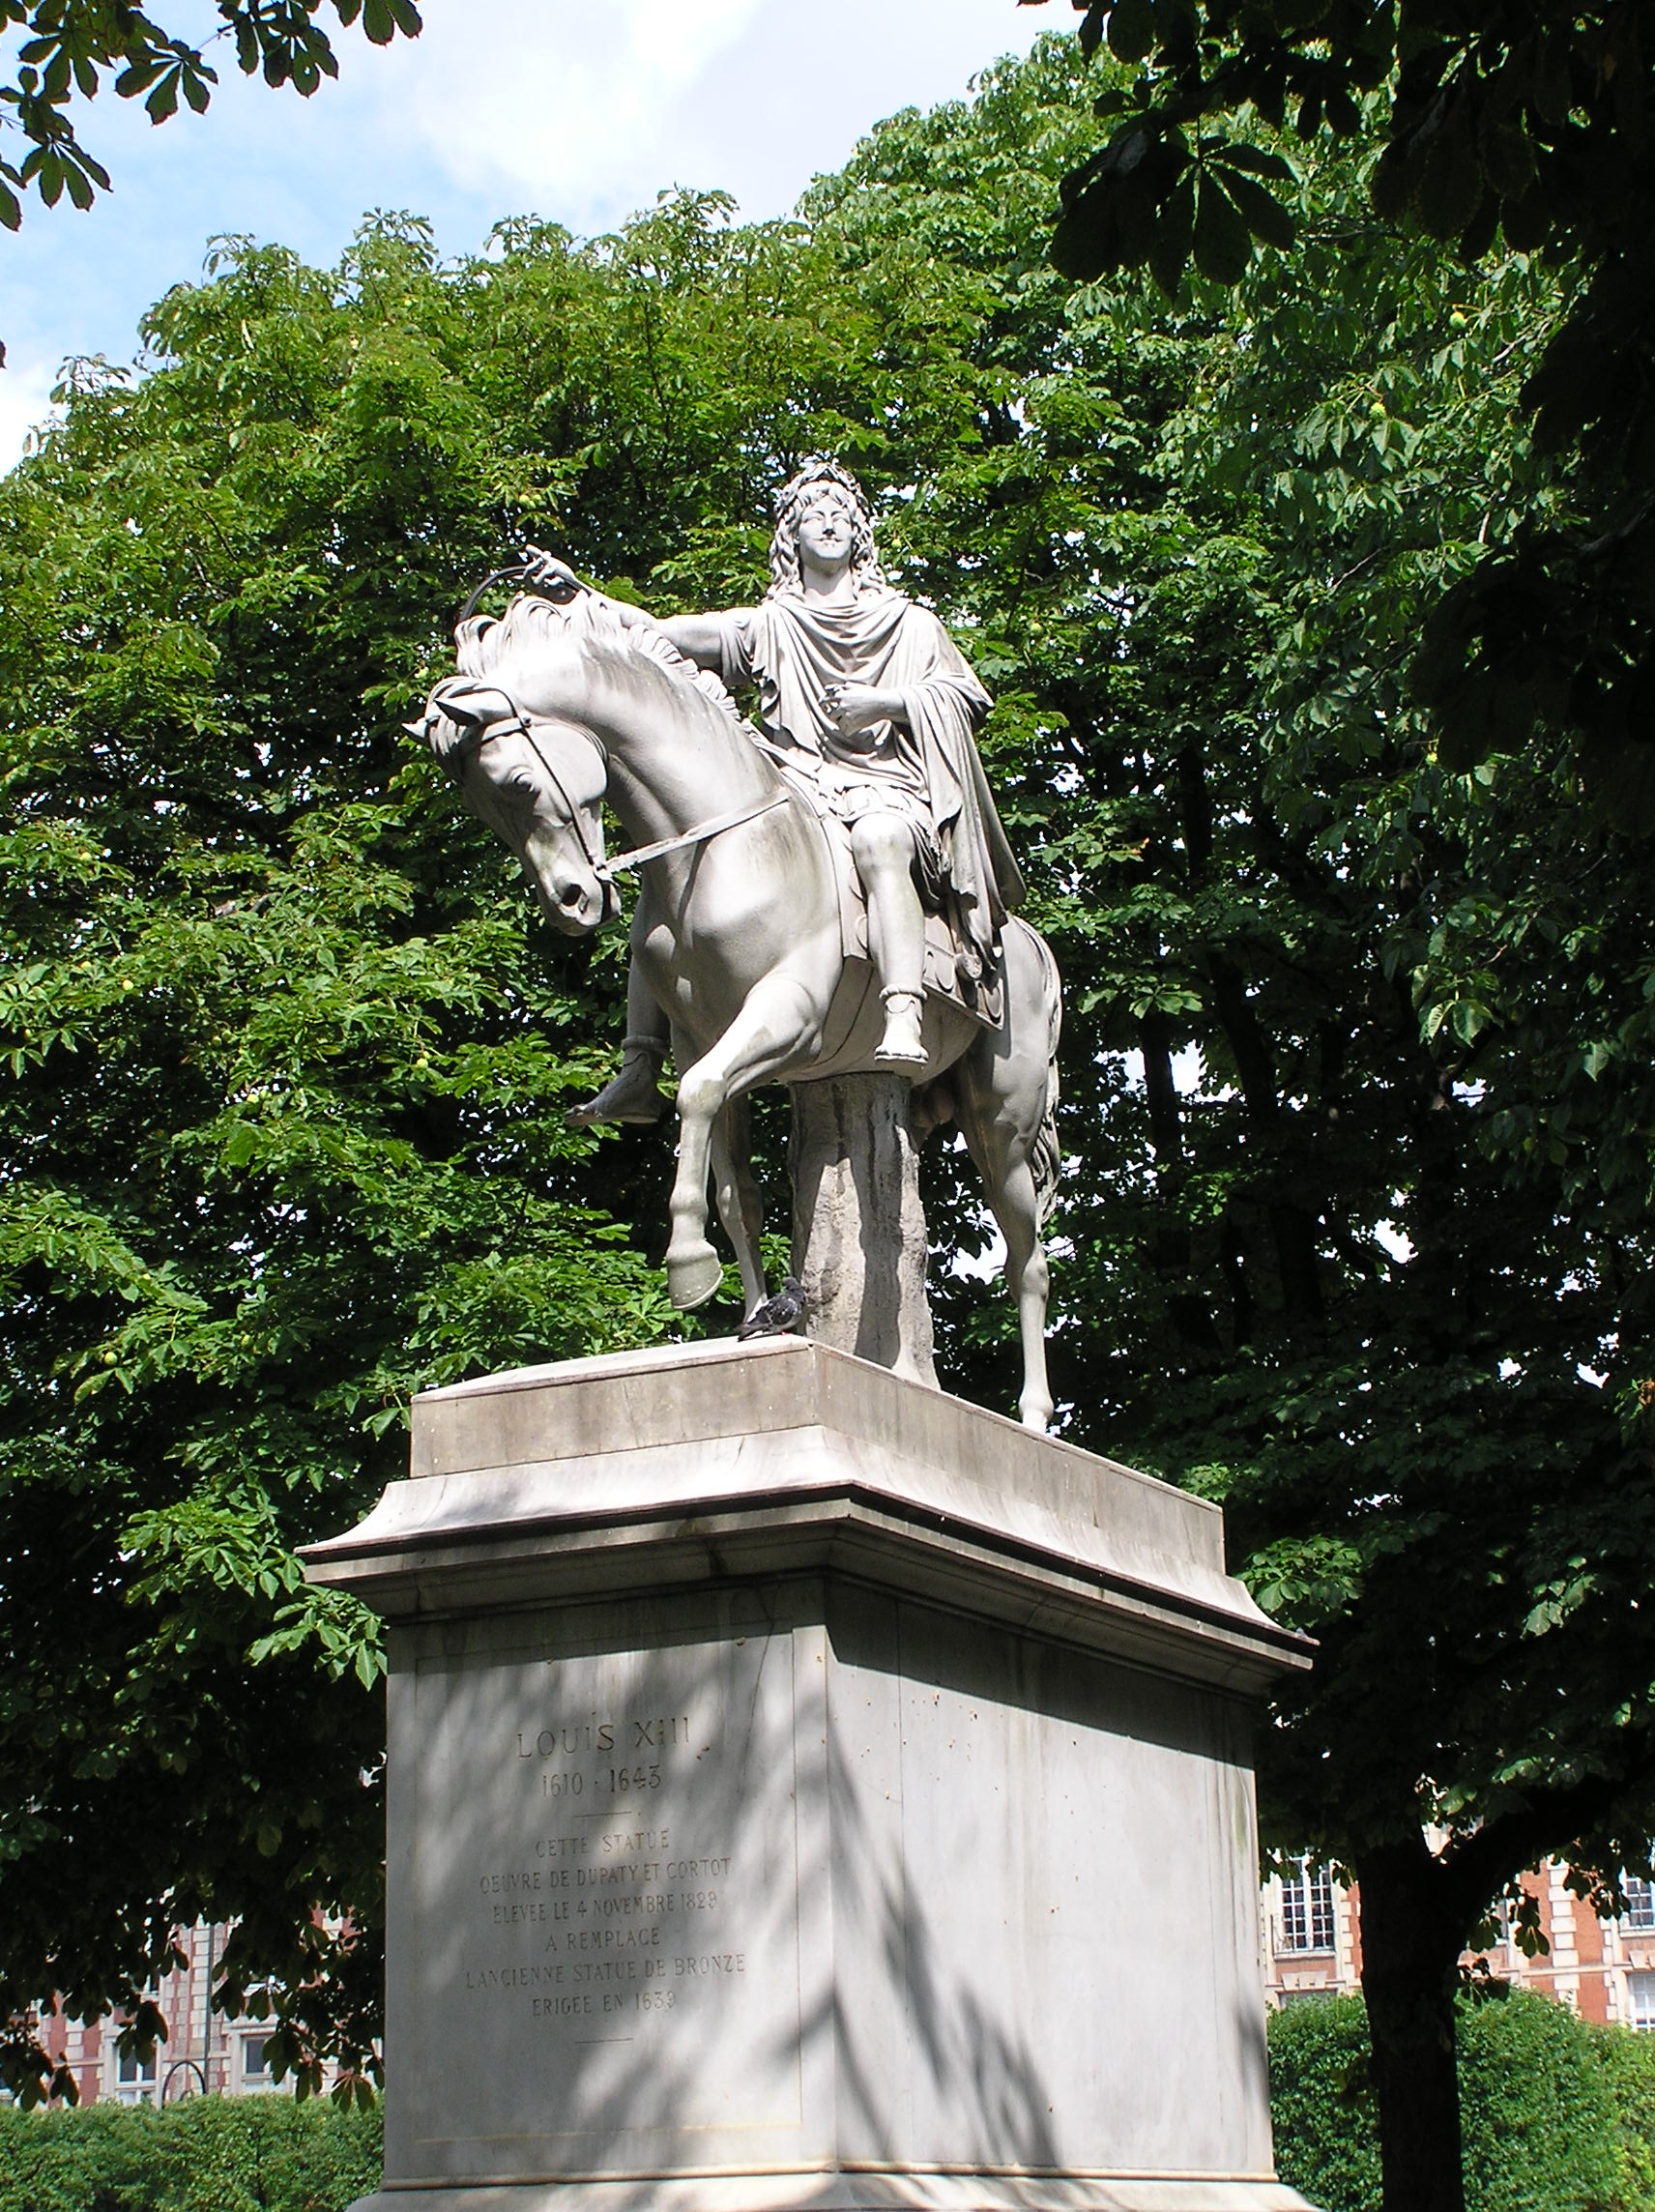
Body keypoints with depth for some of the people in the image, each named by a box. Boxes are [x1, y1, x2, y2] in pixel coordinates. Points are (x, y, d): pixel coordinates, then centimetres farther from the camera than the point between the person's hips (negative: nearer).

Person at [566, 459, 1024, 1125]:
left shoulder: (910, 624, 22)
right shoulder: (767, 627, 20)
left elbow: (968, 697, 16)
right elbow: (656, 634, 8)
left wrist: (888, 701, -2)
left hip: (885, 788, -3)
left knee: (878, 840, -41)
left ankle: (904, 1024, -58)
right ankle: (638, 1072, -19)